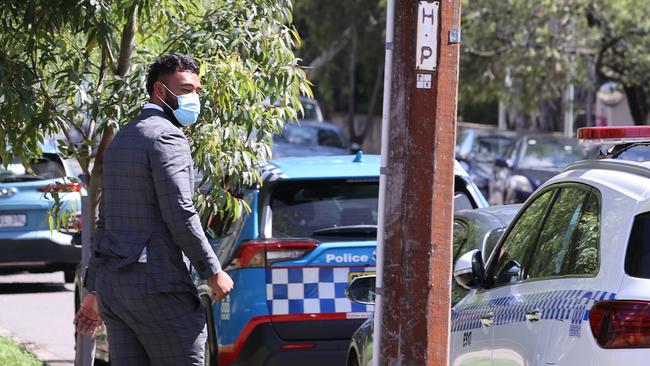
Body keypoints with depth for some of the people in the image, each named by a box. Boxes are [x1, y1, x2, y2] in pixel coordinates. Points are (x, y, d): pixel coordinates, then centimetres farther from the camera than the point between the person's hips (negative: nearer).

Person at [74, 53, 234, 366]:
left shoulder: (121, 140, 20)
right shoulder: (167, 137, -10)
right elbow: (180, 213, -18)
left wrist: (94, 291, 24)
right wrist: (213, 272, -10)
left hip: (112, 284, 9)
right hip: (156, 287, -9)